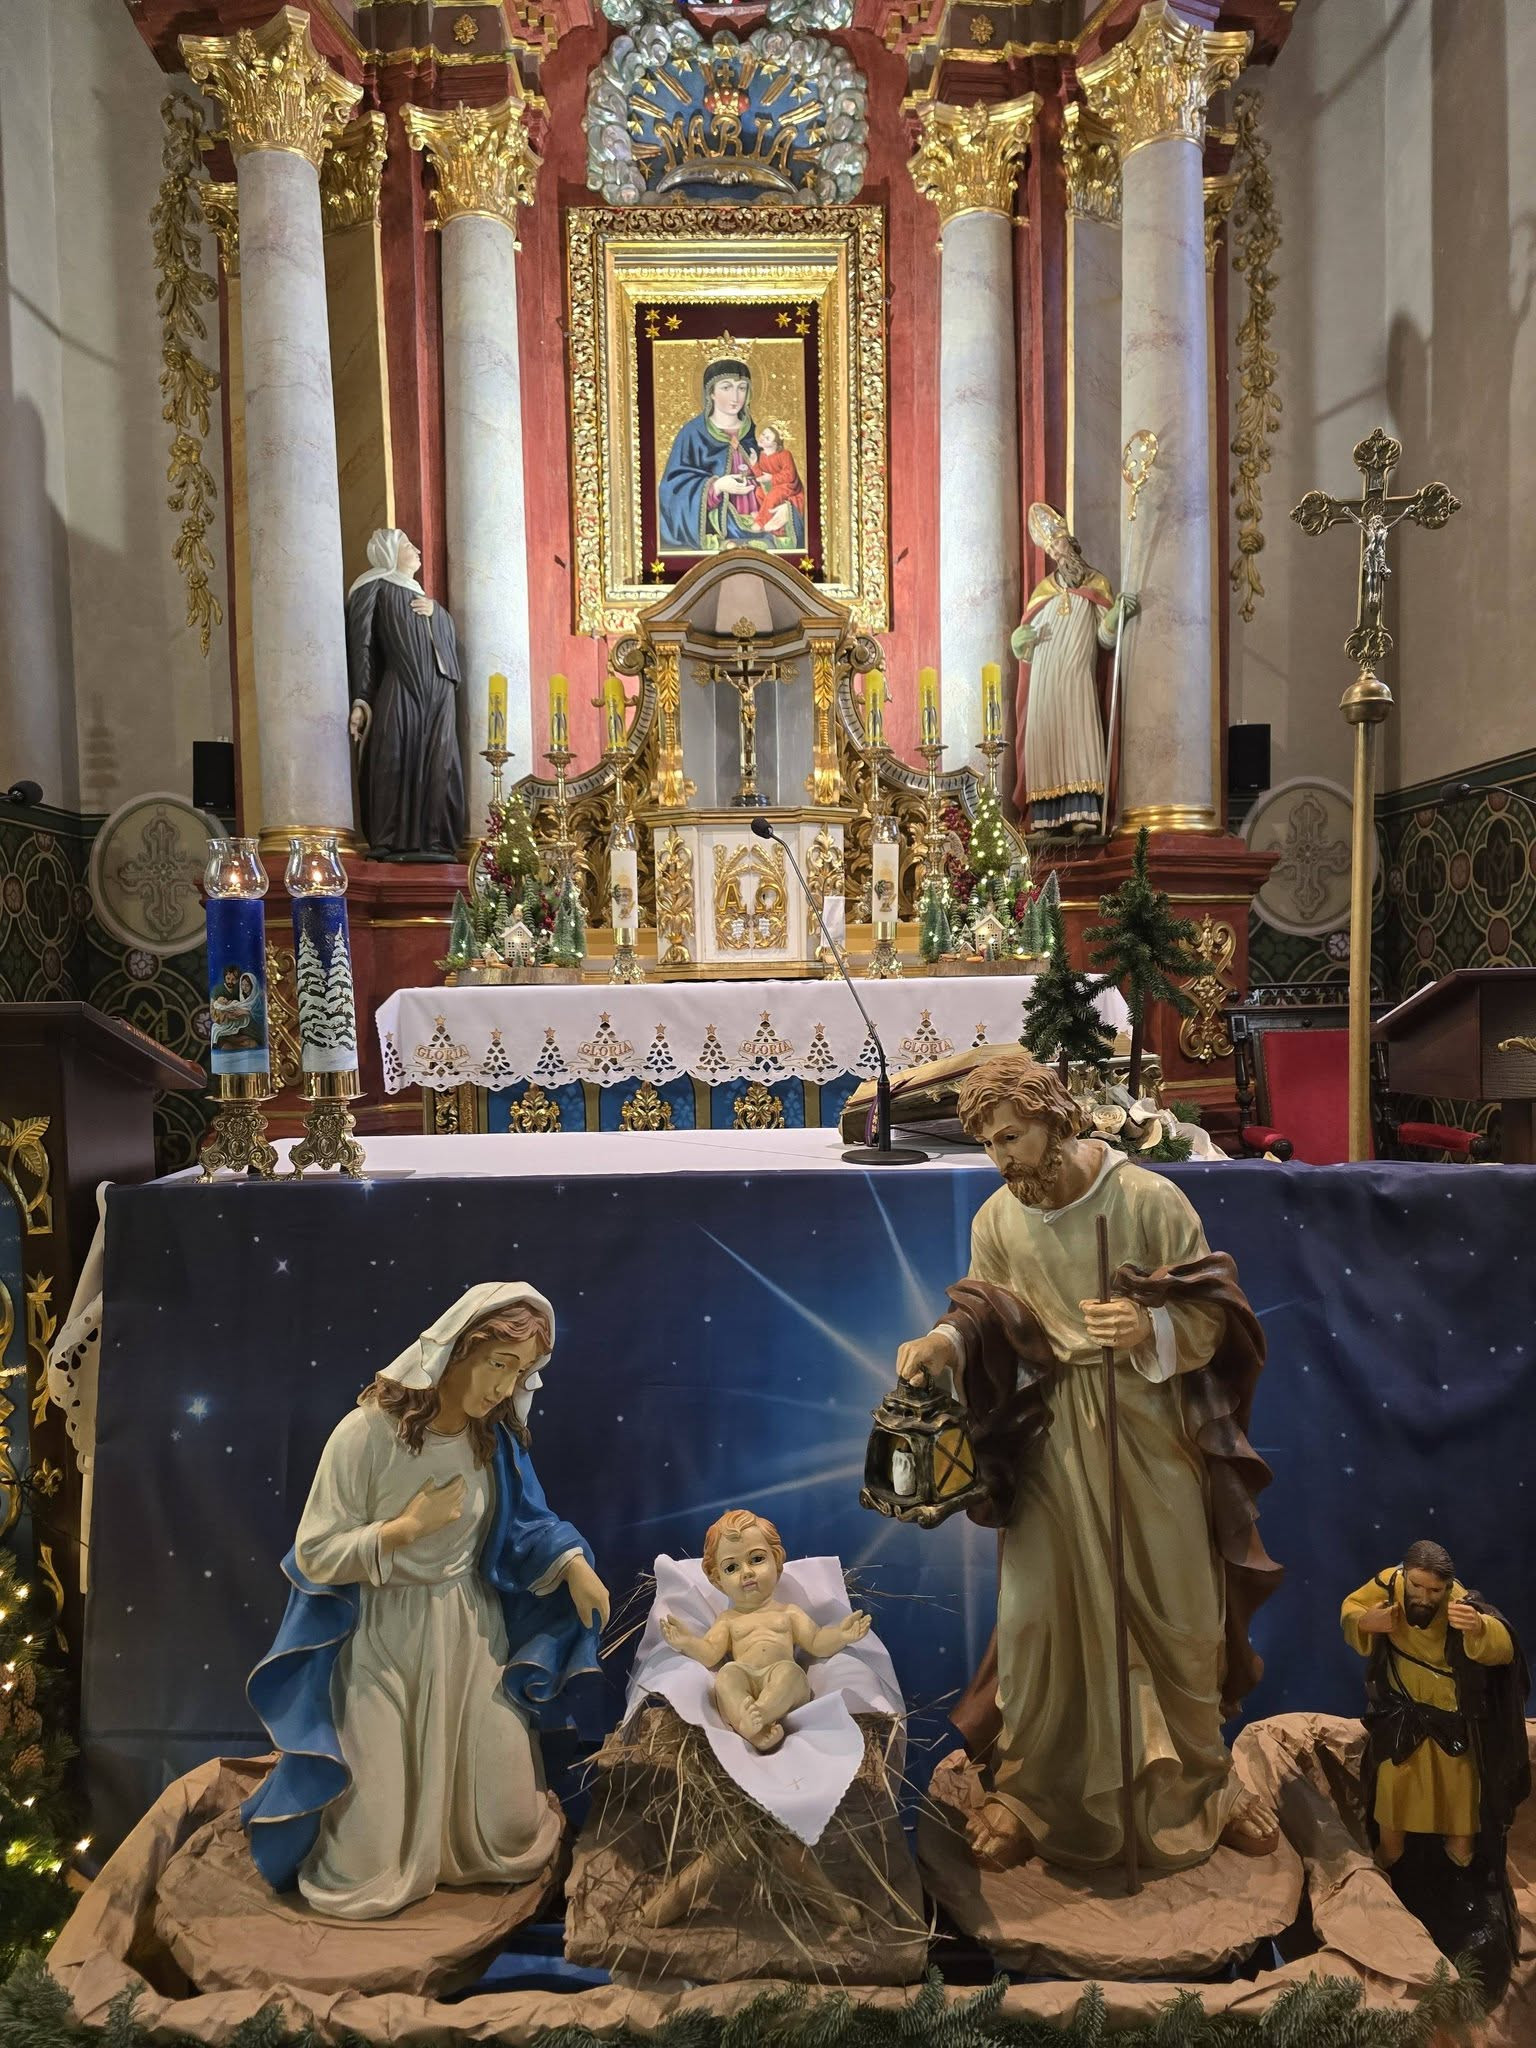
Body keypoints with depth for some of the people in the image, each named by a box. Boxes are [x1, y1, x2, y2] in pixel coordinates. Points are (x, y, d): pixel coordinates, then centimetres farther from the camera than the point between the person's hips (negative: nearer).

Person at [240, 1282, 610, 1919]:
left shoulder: (496, 1436, -7)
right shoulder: (368, 1432, -21)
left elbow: (523, 1523, 4)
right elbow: (314, 1556, -16)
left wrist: (574, 1564, -13)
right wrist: (409, 1526, -23)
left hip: (472, 1635, 4)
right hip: (383, 1645, -4)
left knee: (508, 1831, 8)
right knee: (370, 1870, 5)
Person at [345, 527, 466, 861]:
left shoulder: (423, 596, 29)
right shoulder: (375, 588, 8)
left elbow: (452, 640, 23)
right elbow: (361, 646, -1)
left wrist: (435, 613, 3)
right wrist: (361, 701, -11)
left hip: (438, 695, 6)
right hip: (400, 692, -6)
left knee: (438, 766, -4)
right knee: (397, 764, -12)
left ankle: (435, 842, -6)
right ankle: (394, 843, -12)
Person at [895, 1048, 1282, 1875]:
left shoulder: (1150, 1199, -12)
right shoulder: (995, 1220, -3)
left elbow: (1211, 1316, -9)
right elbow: (984, 1323, 1)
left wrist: (1150, 1328, -29)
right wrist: (943, 1343, -20)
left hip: (1151, 1439, -1)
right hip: (1050, 1444, 1)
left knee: (1176, 1617, 13)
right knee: (1039, 1615, 5)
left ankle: (1200, 1783, 37)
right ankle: (1027, 1787, 26)